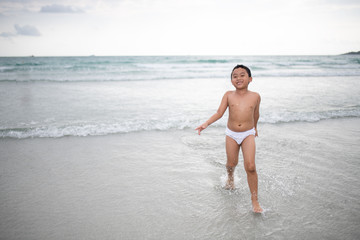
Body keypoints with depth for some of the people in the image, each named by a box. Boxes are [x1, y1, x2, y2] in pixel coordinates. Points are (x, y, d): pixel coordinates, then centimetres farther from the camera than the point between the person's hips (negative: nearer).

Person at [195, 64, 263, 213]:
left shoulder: (255, 96, -5)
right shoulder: (228, 95, -6)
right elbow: (219, 113, -11)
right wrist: (206, 124, -26)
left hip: (248, 134, -1)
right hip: (231, 134, 1)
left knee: (250, 166, -12)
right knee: (232, 163, 12)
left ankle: (254, 200, 1)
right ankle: (230, 177, 51)